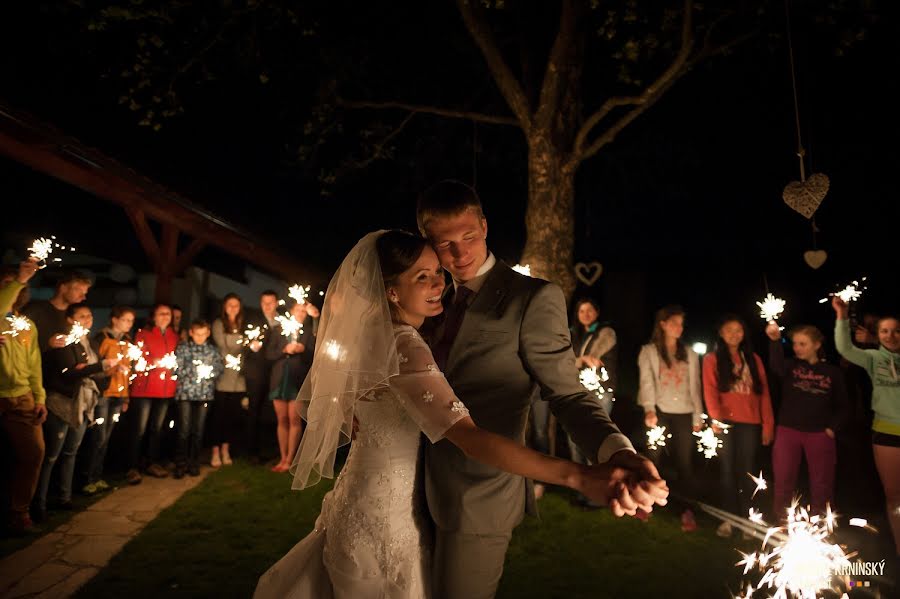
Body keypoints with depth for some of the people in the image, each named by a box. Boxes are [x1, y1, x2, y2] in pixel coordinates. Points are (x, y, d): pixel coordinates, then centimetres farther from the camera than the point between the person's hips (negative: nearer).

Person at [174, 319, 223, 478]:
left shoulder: (213, 350, 9)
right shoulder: (182, 348, 3)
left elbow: (220, 368, 3)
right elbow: (177, 370, -4)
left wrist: (209, 372, -15)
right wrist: (194, 370, -13)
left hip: (205, 393, 2)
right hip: (185, 393, -2)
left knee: (198, 430, 7)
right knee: (184, 430, -2)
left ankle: (194, 464, 18)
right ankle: (181, 464, 9)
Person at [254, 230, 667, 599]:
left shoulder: (372, 333, -1)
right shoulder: (403, 347, -30)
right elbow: (468, 437, -41)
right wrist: (576, 476, -48)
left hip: (364, 495, 8)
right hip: (383, 511, -8)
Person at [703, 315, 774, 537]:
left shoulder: (753, 359, 14)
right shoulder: (712, 359, 5)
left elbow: (763, 393, 9)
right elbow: (710, 390, -6)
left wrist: (768, 424, 1)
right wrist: (715, 417, -20)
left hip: (750, 423, 2)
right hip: (726, 422, -2)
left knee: (747, 471, 6)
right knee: (727, 470, 3)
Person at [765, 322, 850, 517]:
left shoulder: (833, 372, 5)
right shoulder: (791, 366, 2)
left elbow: (843, 406, 10)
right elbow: (776, 368, -24)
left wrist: (832, 428, -4)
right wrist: (775, 340, -38)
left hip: (820, 435, 0)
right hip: (787, 432, 0)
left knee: (822, 486, 9)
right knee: (783, 484, 5)